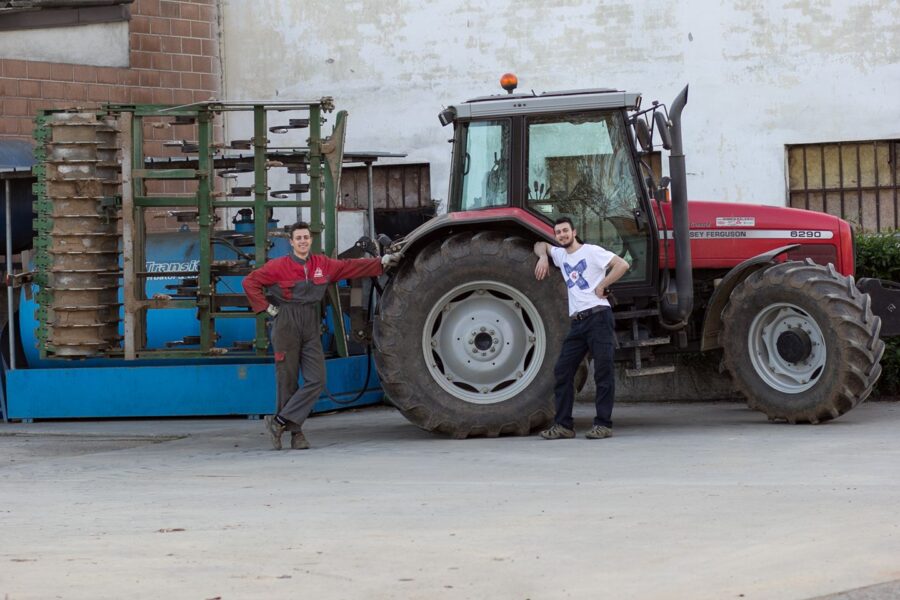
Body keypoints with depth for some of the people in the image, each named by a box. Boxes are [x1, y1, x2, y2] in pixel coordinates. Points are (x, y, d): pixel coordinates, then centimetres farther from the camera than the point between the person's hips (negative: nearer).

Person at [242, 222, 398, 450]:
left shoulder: (322, 264, 8)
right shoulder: (279, 266, -5)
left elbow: (350, 267, 14)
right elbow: (250, 282, -3)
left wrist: (382, 262, 12)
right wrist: (266, 307, -6)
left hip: (311, 327, 4)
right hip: (286, 326, -4)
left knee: (316, 380, -8)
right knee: (287, 381, -1)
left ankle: (279, 422, -4)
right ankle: (295, 431, 7)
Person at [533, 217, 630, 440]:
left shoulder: (591, 251, 0)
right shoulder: (560, 254, 19)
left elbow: (622, 265, -8)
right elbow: (540, 245, 37)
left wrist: (602, 285, -9)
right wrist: (543, 257, 15)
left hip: (598, 316, -7)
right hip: (577, 321, 7)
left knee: (603, 371, -6)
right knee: (562, 371, 1)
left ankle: (603, 424, -6)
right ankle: (563, 425, 4)